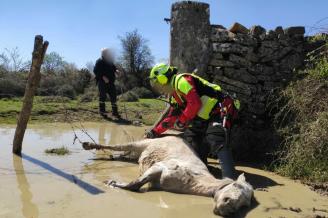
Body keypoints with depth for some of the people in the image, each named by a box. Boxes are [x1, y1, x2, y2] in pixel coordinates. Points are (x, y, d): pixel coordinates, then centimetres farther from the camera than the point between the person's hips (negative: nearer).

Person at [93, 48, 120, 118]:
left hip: (110, 82, 7)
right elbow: (95, 71, -14)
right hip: (102, 82, -7)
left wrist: (116, 70, 1)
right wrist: (103, 77, -23)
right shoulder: (99, 61, -6)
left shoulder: (110, 61, 15)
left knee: (113, 96, 5)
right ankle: (102, 111, 5)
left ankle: (115, 112, 12)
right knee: (103, 96, -5)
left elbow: (113, 68, 26)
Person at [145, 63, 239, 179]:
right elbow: (171, 117, 25)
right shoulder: (175, 96, 20)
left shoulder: (182, 81, -13)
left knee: (218, 143, -25)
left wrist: (181, 121, -12)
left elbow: (195, 103, -24)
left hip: (219, 111, -11)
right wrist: (155, 131, 24)